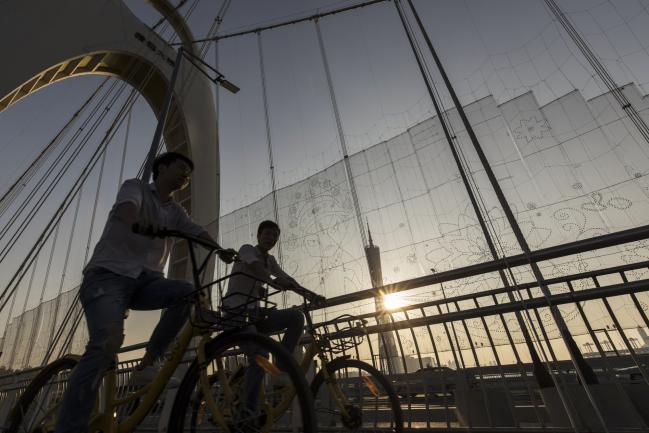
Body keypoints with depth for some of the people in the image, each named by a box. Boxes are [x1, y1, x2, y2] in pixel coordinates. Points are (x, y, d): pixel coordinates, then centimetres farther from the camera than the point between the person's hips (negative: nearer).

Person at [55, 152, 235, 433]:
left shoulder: (175, 212, 18)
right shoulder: (135, 187, 6)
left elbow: (196, 231, 0)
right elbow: (126, 207, -18)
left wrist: (220, 250, -21)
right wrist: (136, 223, -42)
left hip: (145, 280, 5)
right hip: (108, 274, -4)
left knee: (188, 291, -24)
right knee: (109, 340, -27)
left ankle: (148, 363, -9)